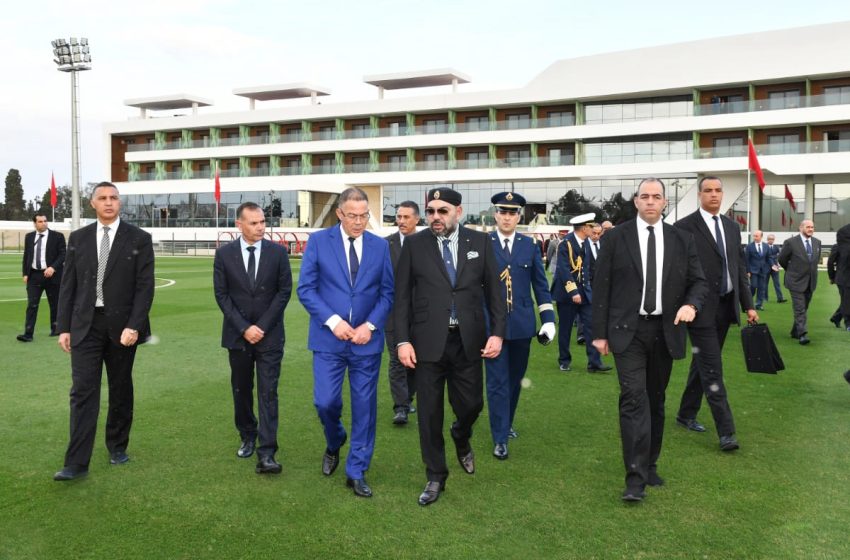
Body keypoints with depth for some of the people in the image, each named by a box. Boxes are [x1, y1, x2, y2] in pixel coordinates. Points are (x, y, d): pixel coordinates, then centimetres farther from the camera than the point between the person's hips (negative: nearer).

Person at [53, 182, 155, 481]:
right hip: (85, 325, 1)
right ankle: (77, 463, -2)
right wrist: (63, 327, 3)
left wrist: (134, 326, -15)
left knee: (120, 390, 11)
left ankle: (117, 446, 29)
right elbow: (68, 285, 7)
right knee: (83, 392, -4)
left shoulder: (139, 239, -2)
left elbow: (145, 287, -7)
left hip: (122, 325, -1)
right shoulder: (78, 238, 7)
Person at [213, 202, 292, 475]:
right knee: (241, 390, 13)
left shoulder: (278, 252, -1)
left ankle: (266, 454, -8)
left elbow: (284, 291, -2)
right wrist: (244, 328, -10)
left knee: (268, 393, -7)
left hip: (269, 335, -1)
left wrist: (262, 327, -9)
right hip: (237, 335, 2)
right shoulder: (224, 253, 0)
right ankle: (247, 438, 32)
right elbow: (221, 294, -1)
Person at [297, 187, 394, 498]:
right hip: (329, 338, -1)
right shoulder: (319, 241, -2)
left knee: (364, 406, 5)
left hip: (367, 339, 1)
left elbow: (387, 292, 5)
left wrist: (371, 325, -10)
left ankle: (356, 472, 18)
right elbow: (306, 289, -4)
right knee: (325, 401, -3)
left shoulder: (380, 246, 4)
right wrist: (333, 321, -15)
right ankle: (334, 445, 31)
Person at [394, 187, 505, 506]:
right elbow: (402, 297, 1)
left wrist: (497, 333, -4)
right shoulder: (414, 245, 0)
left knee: (471, 405, 8)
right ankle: (435, 477, 24)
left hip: (469, 341, 1)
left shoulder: (480, 242, 3)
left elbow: (494, 291, 5)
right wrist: (403, 340, -6)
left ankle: (461, 439, 44)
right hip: (429, 342, -1)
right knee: (429, 413, 5)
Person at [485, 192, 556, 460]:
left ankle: (506, 423, 35)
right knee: (498, 381, -1)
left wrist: (548, 318, 1)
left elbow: (540, 284, 7)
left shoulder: (529, 245, 5)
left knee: (515, 378, 16)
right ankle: (500, 438, 5)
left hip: (522, 324, 3)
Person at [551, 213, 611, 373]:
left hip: (584, 291, 6)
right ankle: (564, 361, 20)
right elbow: (564, 270, -21)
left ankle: (594, 363, -1)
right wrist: (573, 292, -26)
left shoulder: (586, 242, 8)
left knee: (590, 327, -2)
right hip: (567, 292, -6)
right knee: (565, 329, 6)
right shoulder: (566, 244, -14)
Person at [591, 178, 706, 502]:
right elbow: (601, 287, -1)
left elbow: (698, 281, 9)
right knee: (634, 399, -12)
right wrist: (600, 332, -4)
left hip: (665, 330, 3)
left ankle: (650, 465, 27)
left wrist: (691, 304, -14)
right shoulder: (616, 238, -1)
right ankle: (635, 478, -10)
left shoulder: (682, 239, 6)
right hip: (628, 330, -3)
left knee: (656, 400, 12)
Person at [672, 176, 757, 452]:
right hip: (702, 308, -6)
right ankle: (726, 431, -4)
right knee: (712, 369, -6)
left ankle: (686, 414, 30)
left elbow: (740, 269, 14)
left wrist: (748, 305, 10)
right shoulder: (684, 227, -8)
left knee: (702, 364, 16)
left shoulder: (732, 227, 12)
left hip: (725, 306, 7)